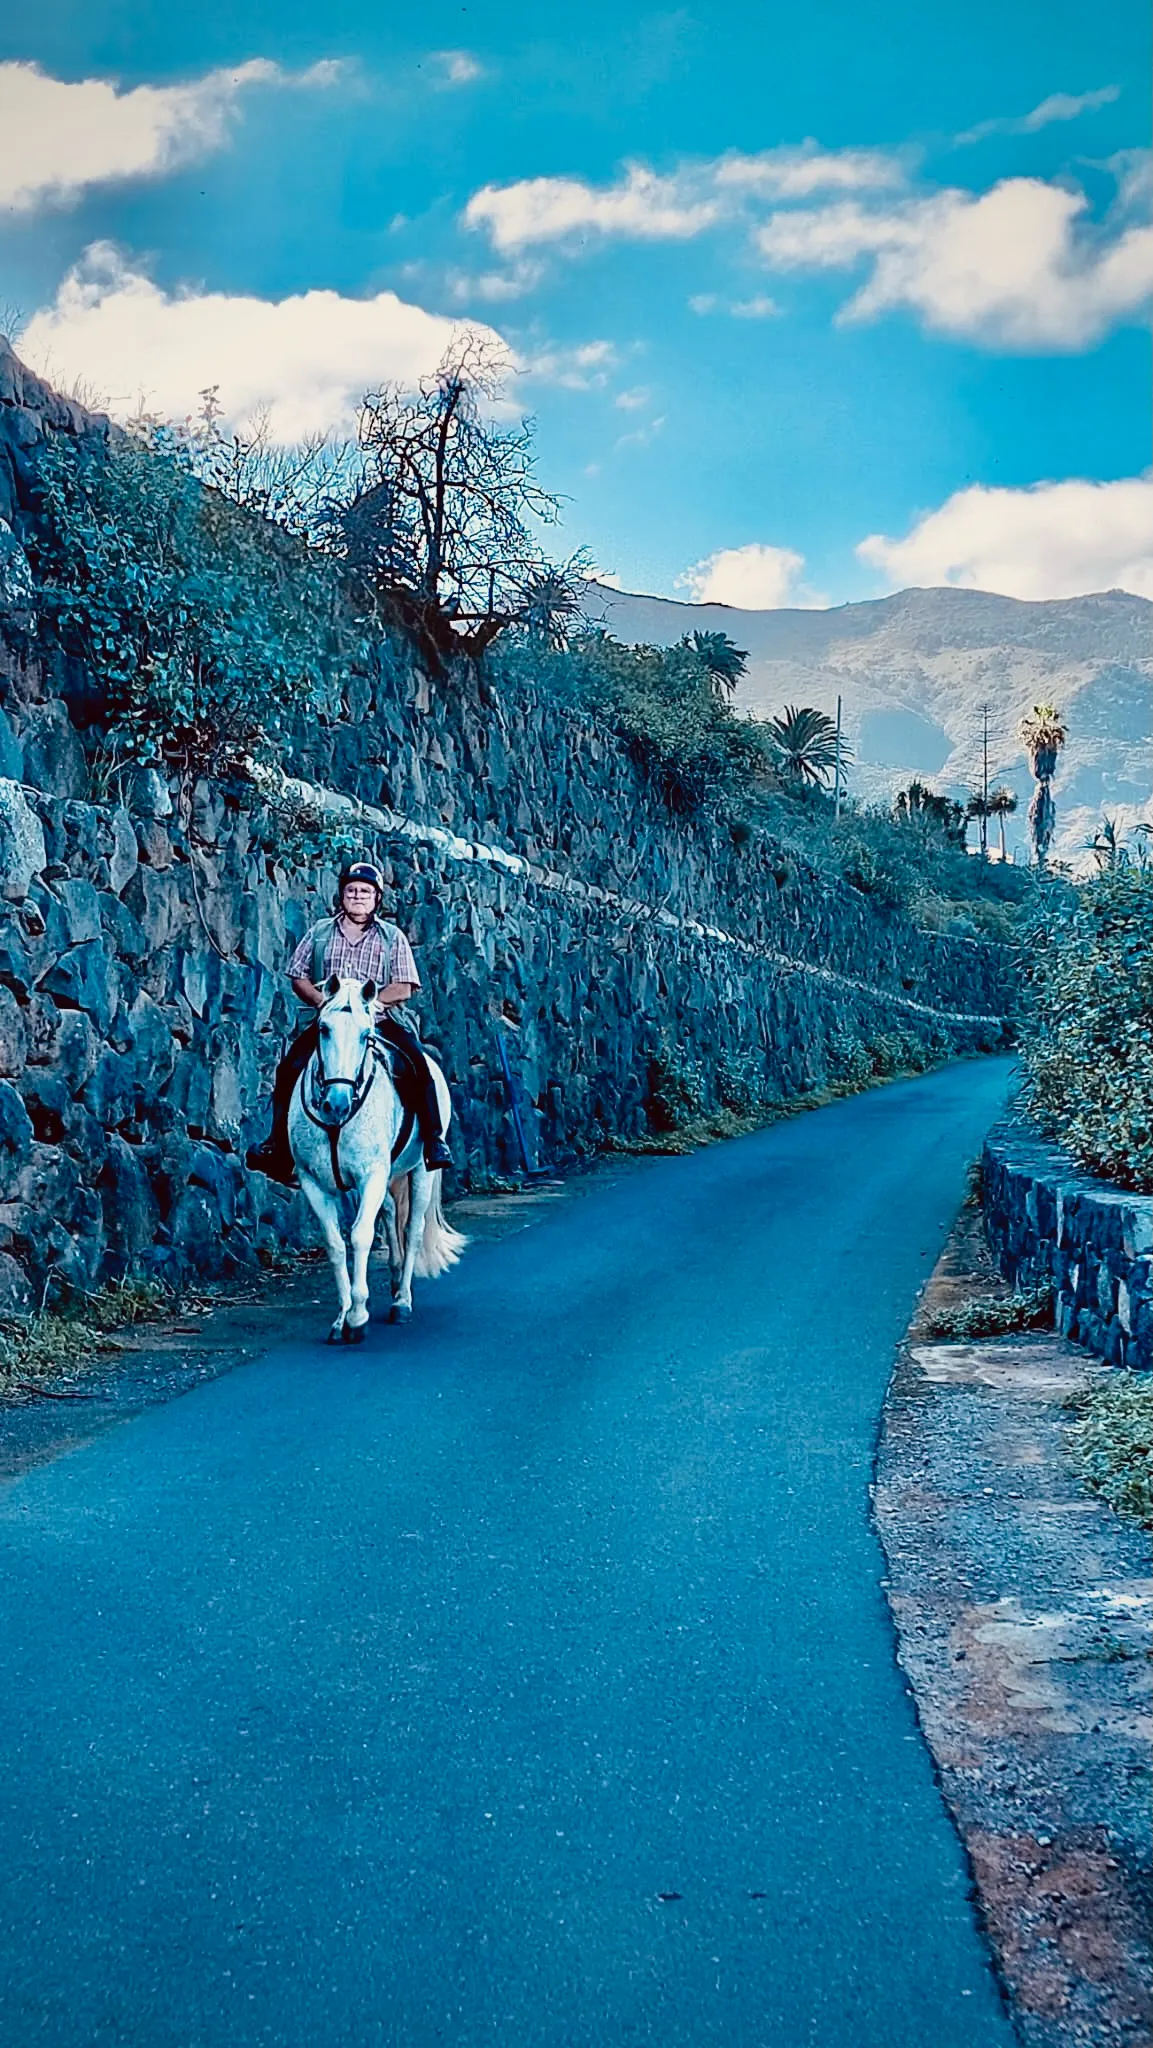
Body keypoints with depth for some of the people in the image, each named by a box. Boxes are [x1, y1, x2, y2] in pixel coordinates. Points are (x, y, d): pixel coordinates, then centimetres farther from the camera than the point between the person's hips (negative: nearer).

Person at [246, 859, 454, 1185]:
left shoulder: (392, 936, 8)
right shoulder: (320, 932, 13)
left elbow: (403, 988, 0)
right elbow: (299, 978, 11)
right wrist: (323, 1000, -10)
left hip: (380, 1020, -2)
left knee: (416, 1065, -25)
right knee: (290, 1068, -18)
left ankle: (433, 1140, -20)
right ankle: (278, 1144, -8)